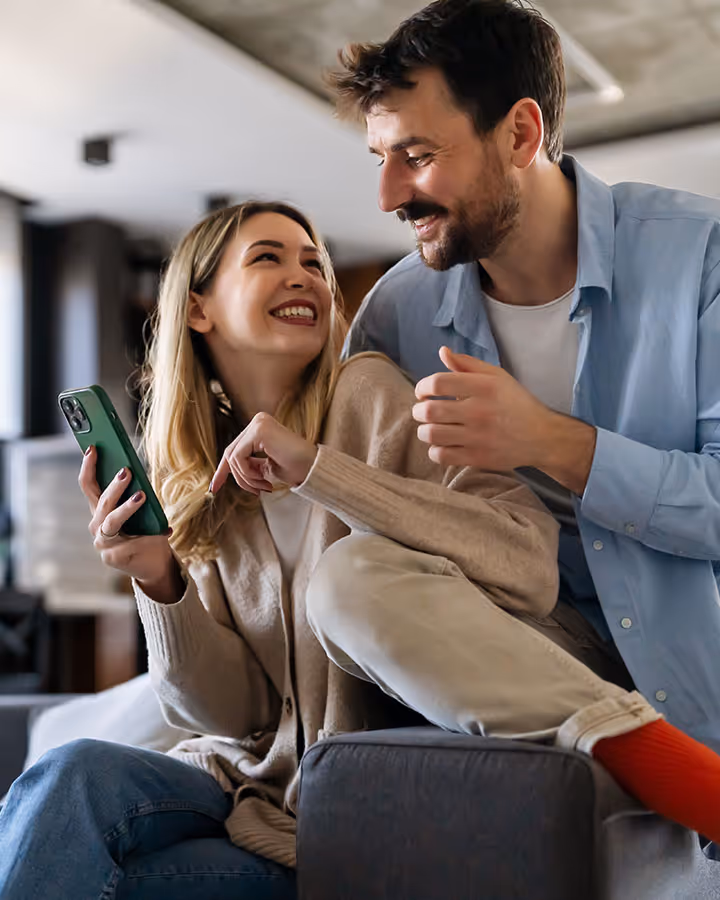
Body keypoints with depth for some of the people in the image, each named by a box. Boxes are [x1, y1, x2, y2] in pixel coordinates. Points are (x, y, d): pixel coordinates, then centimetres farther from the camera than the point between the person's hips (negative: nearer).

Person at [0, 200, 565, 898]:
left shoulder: (367, 396, -7)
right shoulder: (194, 486, 5)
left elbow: (530, 568, -22)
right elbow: (234, 714, 1)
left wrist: (316, 468, -25)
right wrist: (160, 583, -15)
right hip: (245, 784, 4)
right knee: (75, 772, -23)